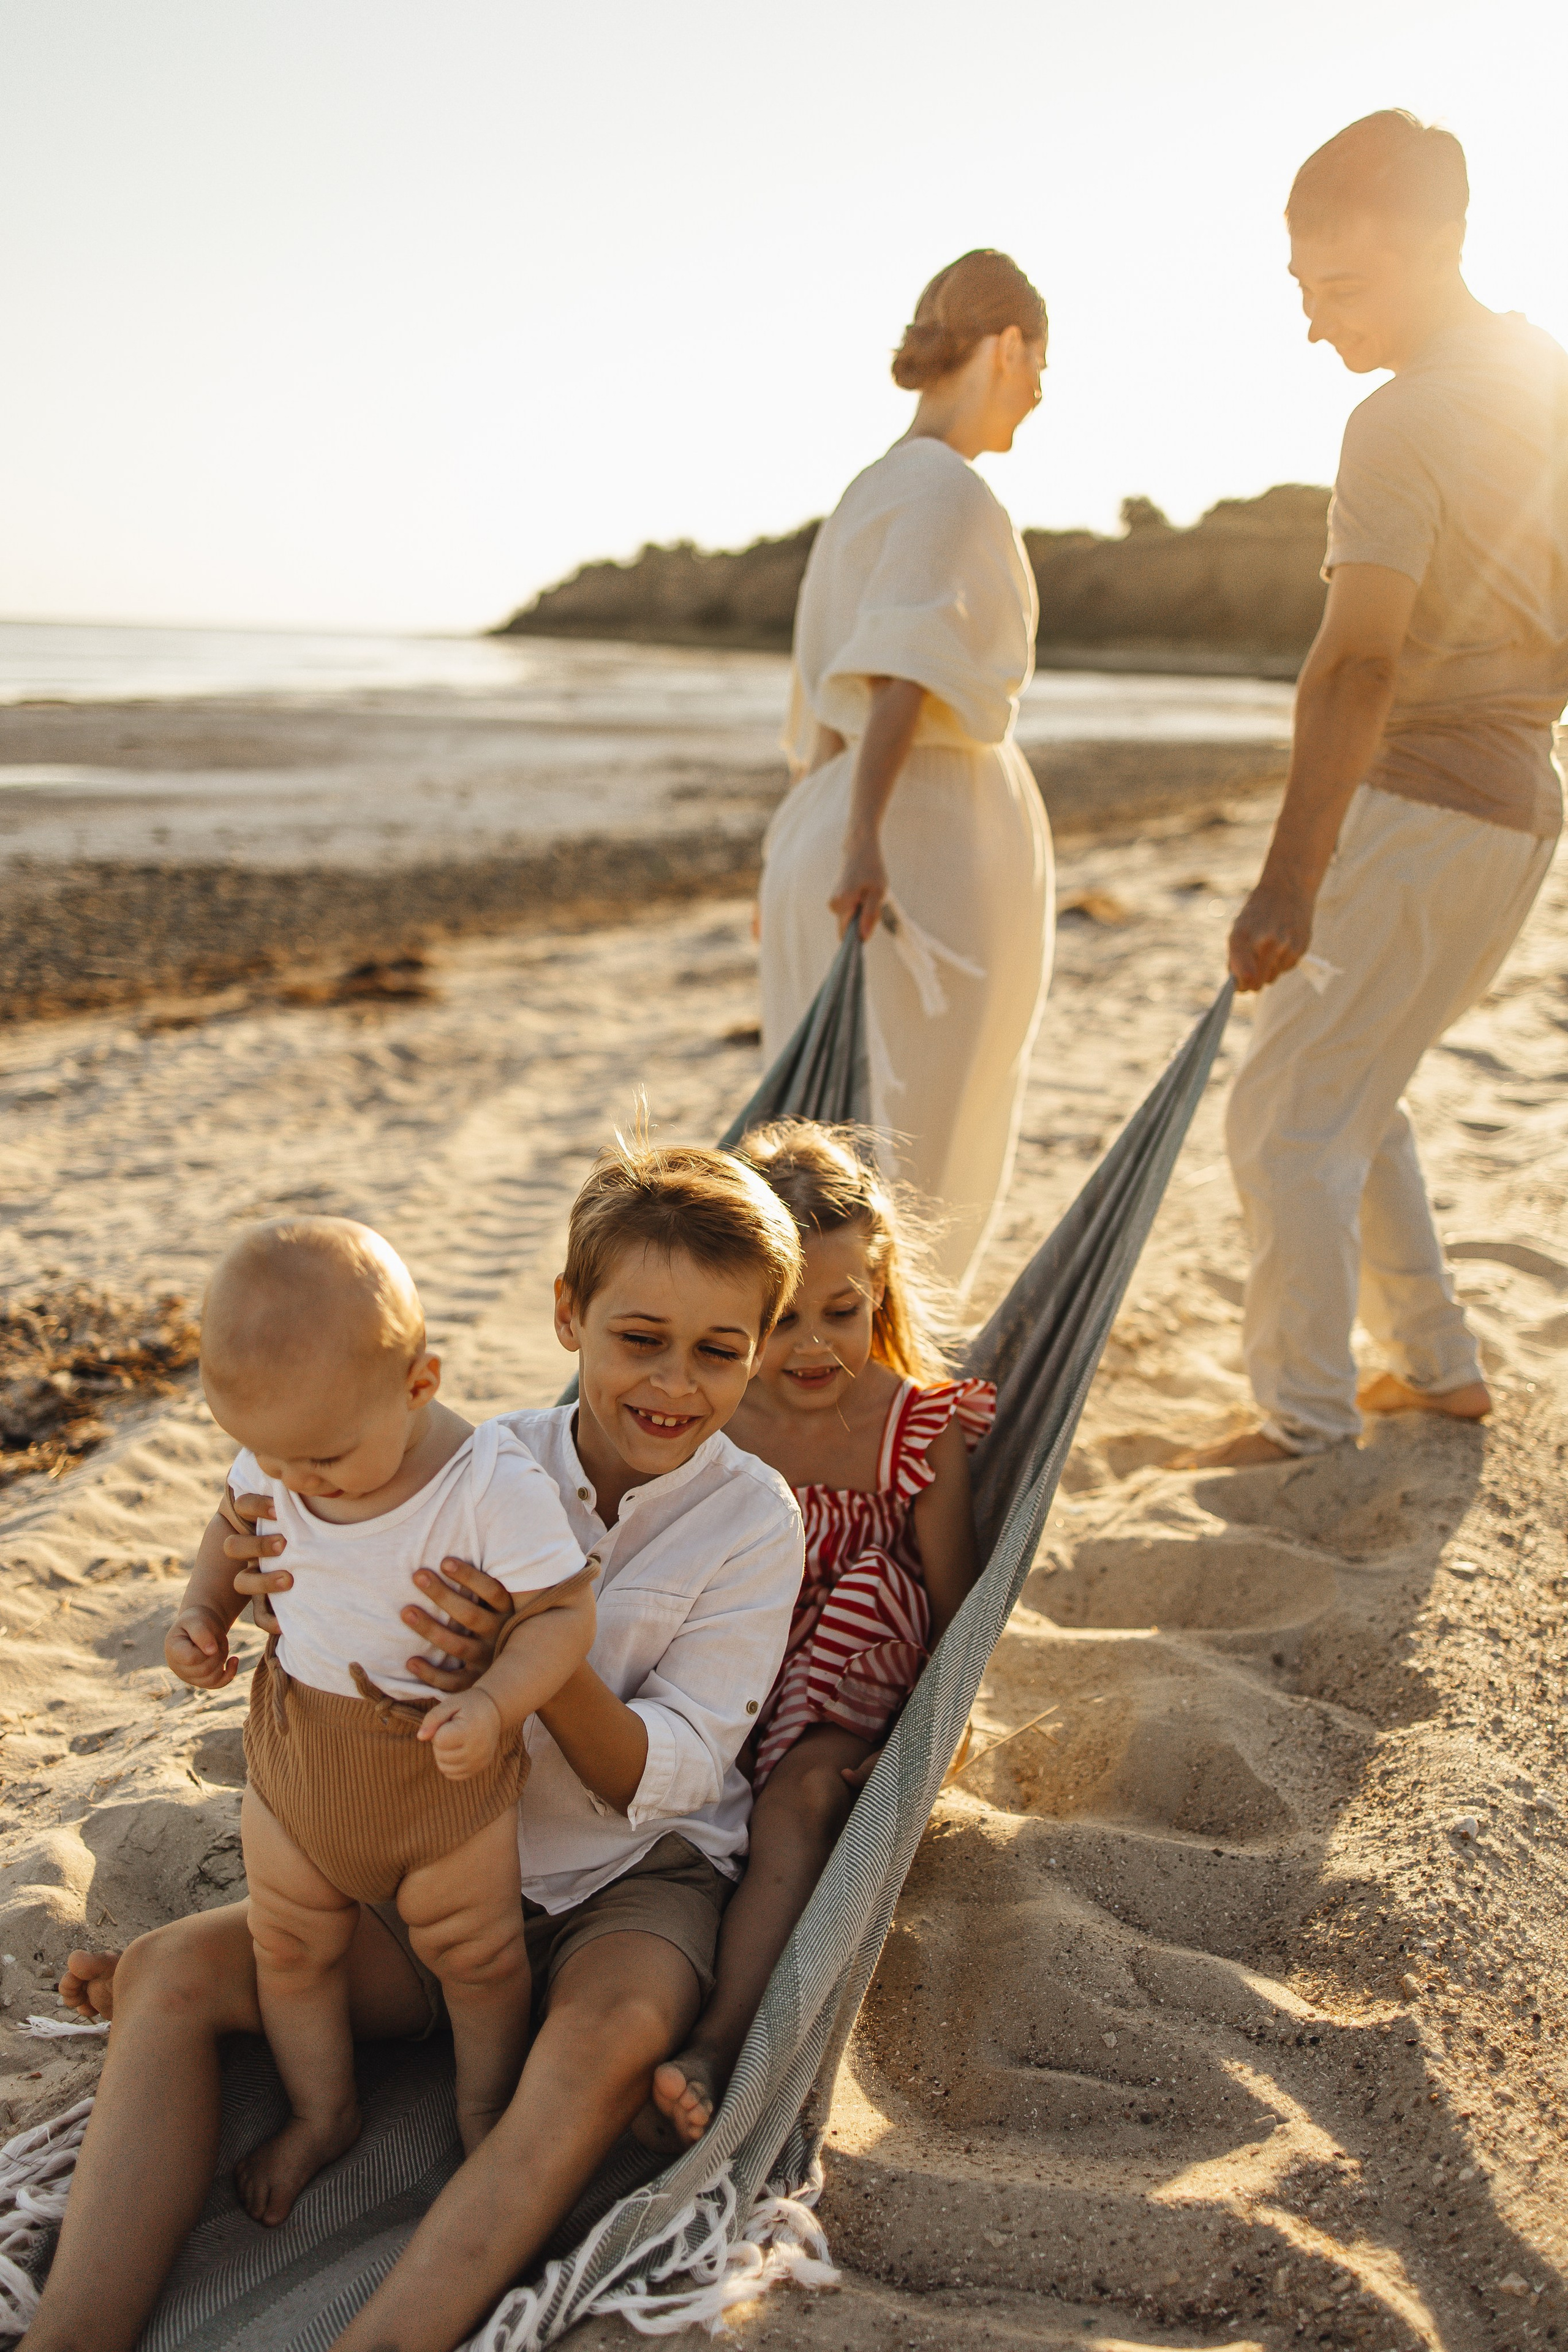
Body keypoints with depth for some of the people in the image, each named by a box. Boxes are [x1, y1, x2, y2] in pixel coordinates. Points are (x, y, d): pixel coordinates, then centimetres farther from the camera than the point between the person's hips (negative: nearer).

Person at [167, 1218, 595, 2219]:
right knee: (290, 1945, 18)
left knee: (476, 1953, 15)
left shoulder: (497, 1484, -30)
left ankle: (487, 2111, 43)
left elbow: (565, 1613, -25)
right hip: (292, 1750, 4)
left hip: (444, 1765, -4)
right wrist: (204, 1611, -8)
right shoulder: (273, 1462, -14)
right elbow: (237, 1524, 8)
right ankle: (323, 2110, 43)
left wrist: (494, 1704, -40)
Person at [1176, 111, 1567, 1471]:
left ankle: (1307, 1423, 1)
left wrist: (1292, 876, -36)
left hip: (1422, 805, -9)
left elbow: (1360, 662, -29)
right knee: (1349, 1095, 19)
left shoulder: (1403, 424, -16)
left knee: (1288, 1118, -4)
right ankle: (1437, 1367, 25)